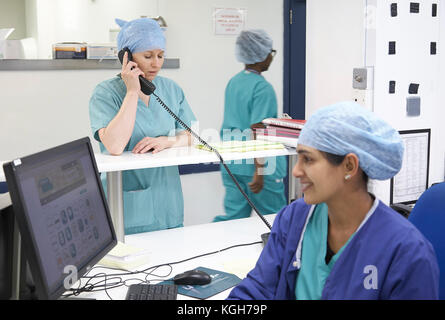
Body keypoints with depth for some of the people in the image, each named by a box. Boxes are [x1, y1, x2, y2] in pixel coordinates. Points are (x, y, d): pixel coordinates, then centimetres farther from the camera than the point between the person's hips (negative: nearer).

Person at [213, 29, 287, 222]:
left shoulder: (233, 82, 10)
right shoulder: (263, 88, -15)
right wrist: (259, 172, -21)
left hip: (231, 166, 8)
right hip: (257, 165, -8)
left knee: (234, 216, 9)